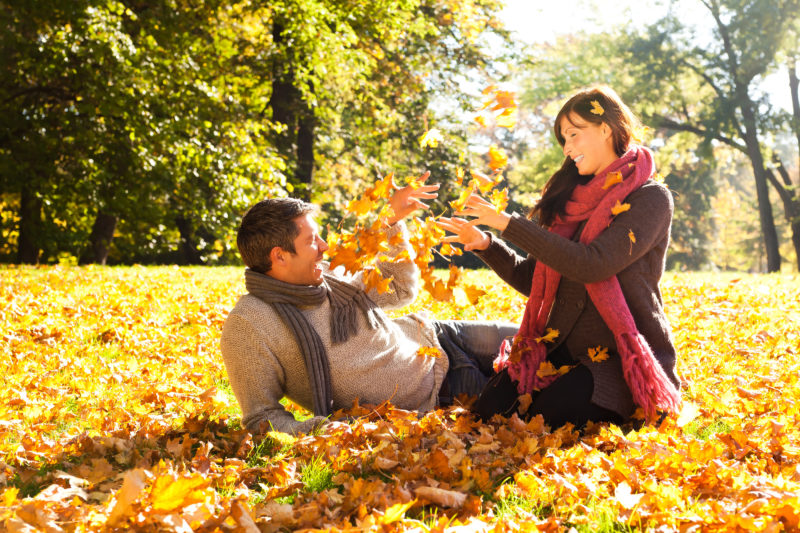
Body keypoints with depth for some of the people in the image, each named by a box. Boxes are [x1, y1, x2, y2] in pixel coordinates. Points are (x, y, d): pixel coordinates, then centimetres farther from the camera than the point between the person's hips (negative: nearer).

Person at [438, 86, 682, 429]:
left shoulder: (650, 199, -6)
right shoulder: (572, 198, 15)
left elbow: (591, 265, -21)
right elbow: (534, 279, 16)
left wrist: (509, 223, -19)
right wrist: (486, 245, 0)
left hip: (623, 356, -5)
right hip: (562, 347, 5)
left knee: (549, 417, -29)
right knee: (490, 408, -19)